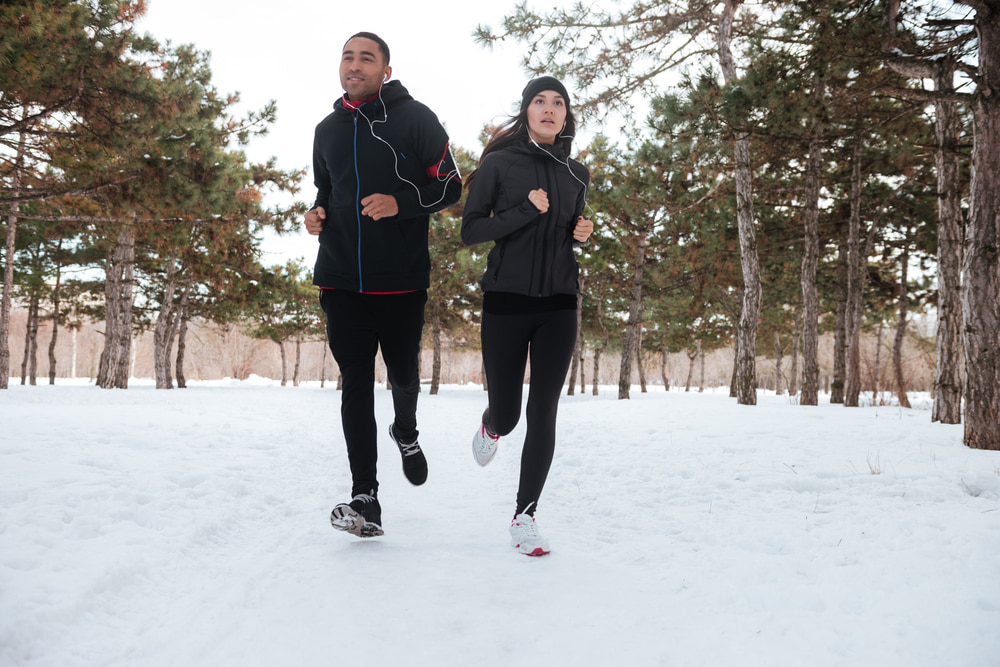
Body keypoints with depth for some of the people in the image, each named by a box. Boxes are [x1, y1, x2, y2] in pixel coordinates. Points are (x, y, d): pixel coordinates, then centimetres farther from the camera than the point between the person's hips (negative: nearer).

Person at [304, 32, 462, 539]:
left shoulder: (415, 119, -1)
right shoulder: (328, 130, 15)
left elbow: (450, 186, -1)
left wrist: (400, 202, -17)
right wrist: (317, 214, 4)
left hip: (401, 279, -3)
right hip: (341, 279, 3)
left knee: (403, 373, 8)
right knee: (356, 383, -2)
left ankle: (406, 432, 44)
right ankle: (365, 501, -1)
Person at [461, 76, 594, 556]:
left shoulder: (576, 174, 12)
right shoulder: (499, 163, 0)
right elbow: (470, 231, -5)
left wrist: (582, 233, 2)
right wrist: (526, 211, -16)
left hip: (558, 304, 3)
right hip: (507, 301, -2)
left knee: (543, 414, -5)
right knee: (505, 413, 4)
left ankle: (525, 516, 5)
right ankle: (490, 428, 43)